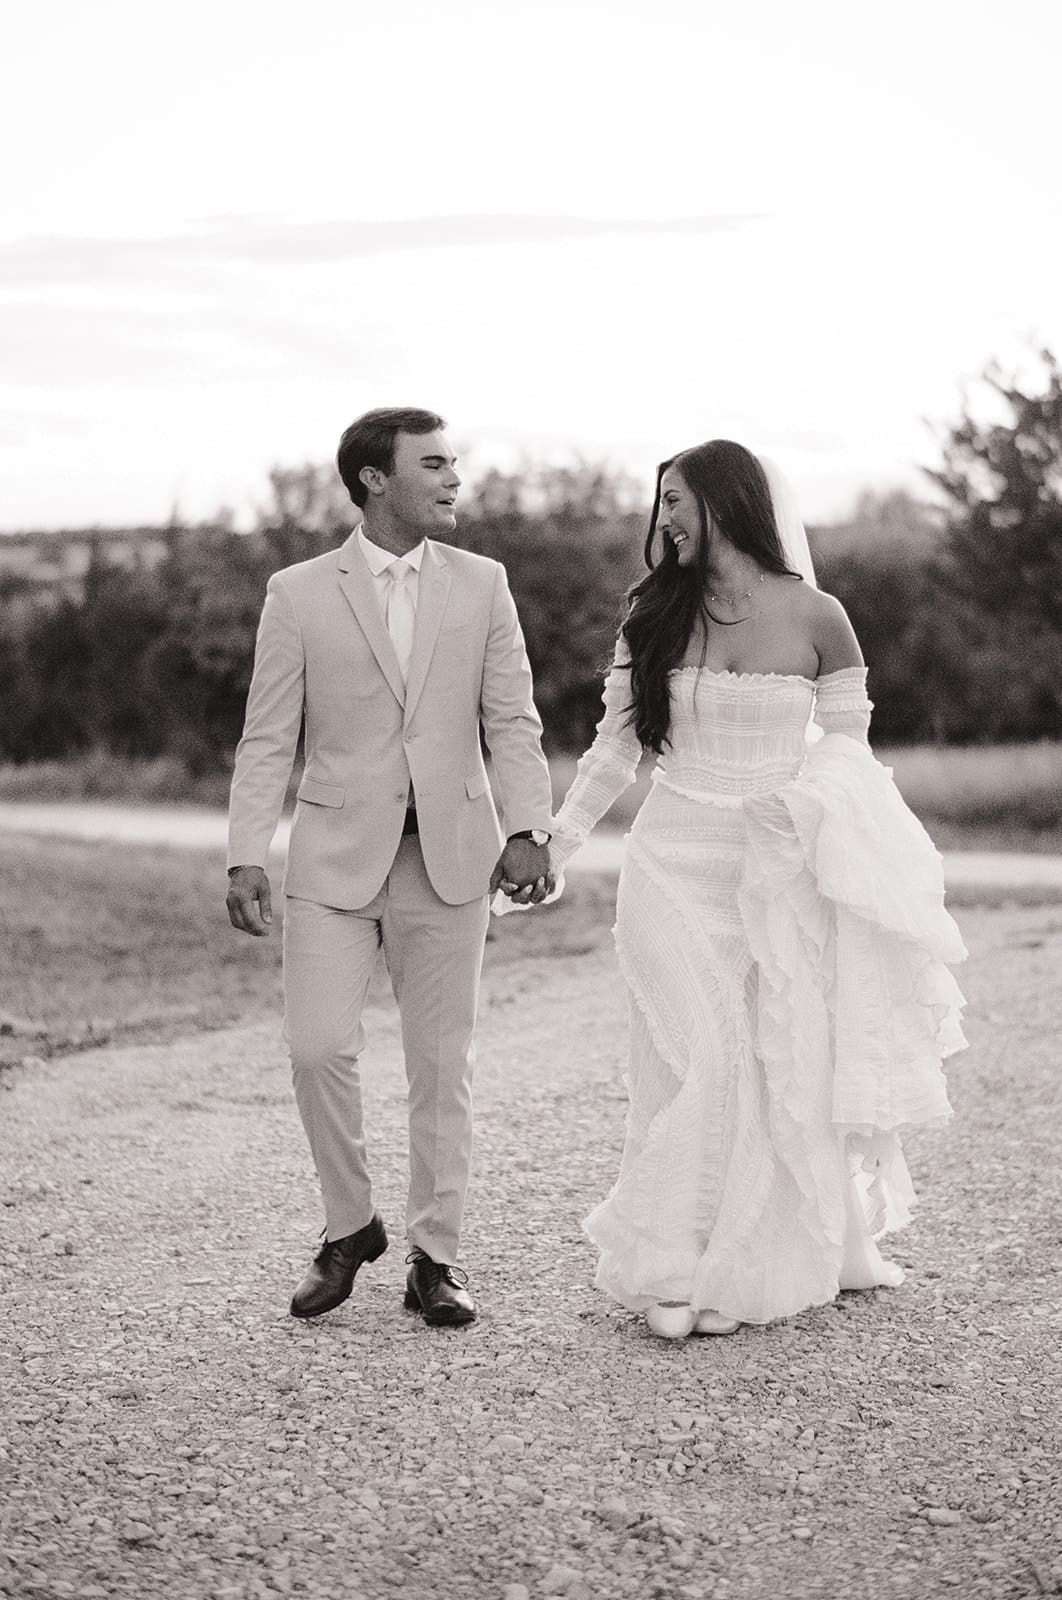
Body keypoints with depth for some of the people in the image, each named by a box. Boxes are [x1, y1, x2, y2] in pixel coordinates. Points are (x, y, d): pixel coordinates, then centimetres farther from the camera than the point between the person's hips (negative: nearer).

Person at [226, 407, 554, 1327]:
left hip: (451, 855, 1)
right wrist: (248, 856, -6)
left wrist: (529, 829, -9)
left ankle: (435, 1256, 16)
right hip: (335, 857, -1)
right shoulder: (299, 594, 3)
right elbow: (268, 740, 3)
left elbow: (513, 722, 4)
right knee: (319, 1047, -10)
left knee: (443, 1063, 5)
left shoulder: (482, 584, 8)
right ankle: (349, 1227, 13)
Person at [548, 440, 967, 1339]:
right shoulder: (654, 618, 4)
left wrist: (804, 796, -14)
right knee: (700, 1063, -6)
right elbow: (615, 749, 7)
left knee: (788, 1062, 3)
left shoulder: (815, 618, -1)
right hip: (677, 865, 1)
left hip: (779, 869, 0)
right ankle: (679, 1272, 0)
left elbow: (848, 743, 5)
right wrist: (553, 847, 1)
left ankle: (802, 1254, 17)